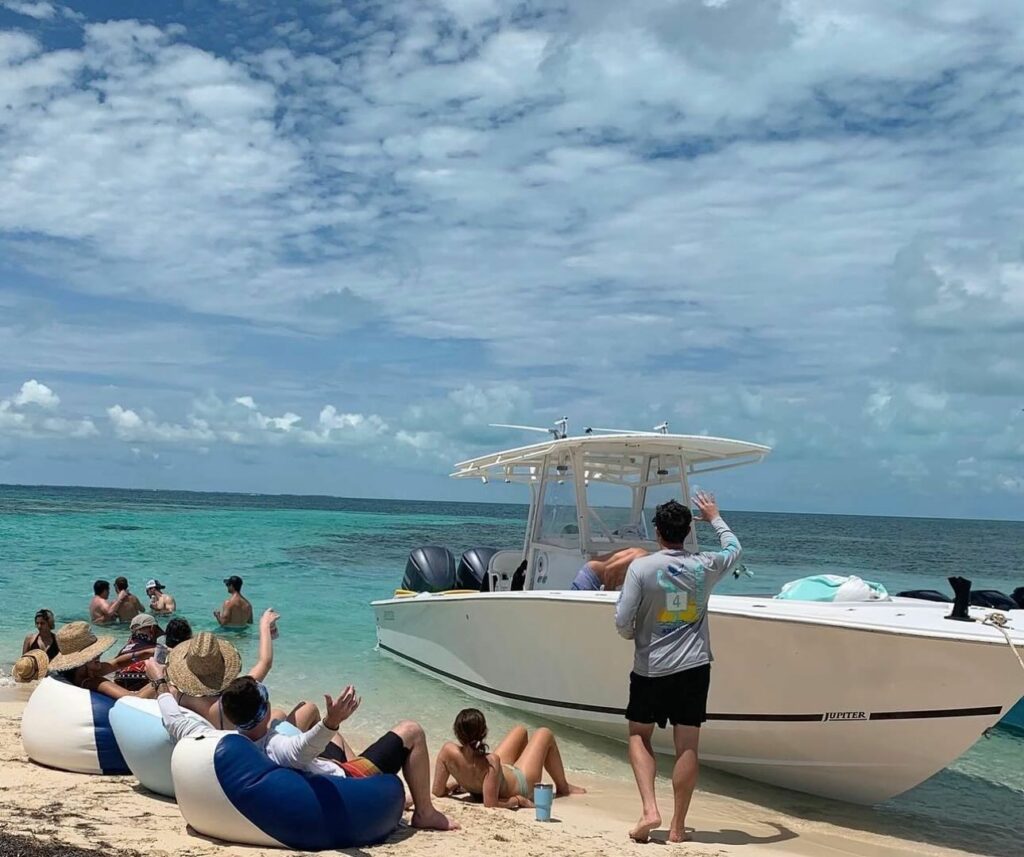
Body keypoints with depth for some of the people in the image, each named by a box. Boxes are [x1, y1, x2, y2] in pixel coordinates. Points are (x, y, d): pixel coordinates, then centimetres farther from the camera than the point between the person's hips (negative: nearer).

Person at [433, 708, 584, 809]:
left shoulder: (448, 751, -32)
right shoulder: (491, 762, -45)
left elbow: (438, 792, -23)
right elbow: (490, 804, -43)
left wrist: (455, 783, -3)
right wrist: (517, 800, -27)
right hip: (520, 786, -5)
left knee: (520, 730, 27)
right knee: (544, 733, 14)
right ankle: (563, 787, 35)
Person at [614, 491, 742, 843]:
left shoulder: (641, 567, -10)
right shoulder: (705, 566, -1)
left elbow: (622, 620, -11)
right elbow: (734, 547, 22)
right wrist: (715, 517, 37)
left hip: (650, 668, -2)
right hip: (694, 667, 2)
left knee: (639, 736, 15)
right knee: (687, 745, 5)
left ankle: (650, 810, 0)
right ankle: (678, 826, 12)